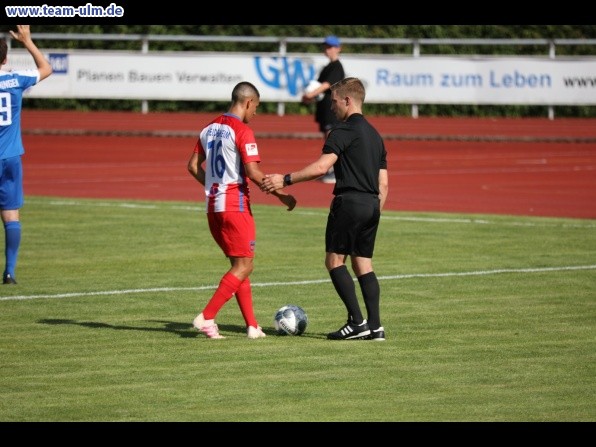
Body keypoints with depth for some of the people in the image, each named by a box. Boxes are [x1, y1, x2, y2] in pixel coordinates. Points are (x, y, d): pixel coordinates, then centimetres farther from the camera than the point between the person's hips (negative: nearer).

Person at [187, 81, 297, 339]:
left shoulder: (210, 128, 11)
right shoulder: (242, 131, -13)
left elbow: (194, 166, 16)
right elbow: (253, 172, -19)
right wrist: (281, 194, -10)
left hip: (213, 204, 8)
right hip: (235, 205, -8)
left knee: (239, 265, 13)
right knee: (243, 267, -2)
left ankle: (252, 326, 11)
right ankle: (207, 317, -10)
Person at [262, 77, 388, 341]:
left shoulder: (344, 130, -8)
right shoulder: (374, 135, 19)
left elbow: (322, 166, -20)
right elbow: (383, 184, 18)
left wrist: (286, 180, -19)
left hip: (349, 201, -8)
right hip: (372, 204, 8)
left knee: (334, 260, -2)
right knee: (363, 264, 9)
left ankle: (357, 322, -10)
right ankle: (374, 326, 1)